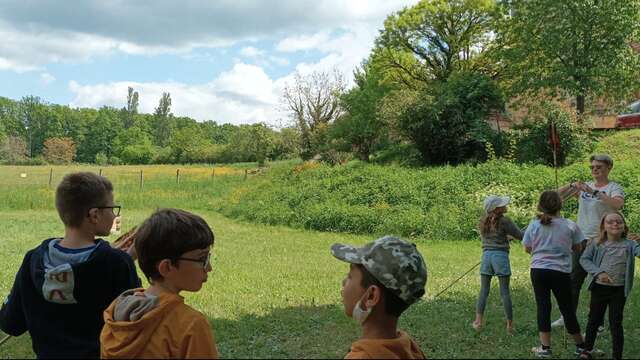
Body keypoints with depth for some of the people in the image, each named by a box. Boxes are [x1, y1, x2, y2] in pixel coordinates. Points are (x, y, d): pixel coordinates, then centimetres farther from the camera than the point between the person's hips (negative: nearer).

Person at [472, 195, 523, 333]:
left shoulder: (482, 222, 8)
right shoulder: (504, 221, -9)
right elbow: (520, 236, -4)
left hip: (486, 255, 4)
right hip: (501, 256, -4)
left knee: (483, 290, 9)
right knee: (505, 291, 2)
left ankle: (478, 321, 6)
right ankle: (510, 325, 7)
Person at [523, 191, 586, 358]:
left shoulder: (534, 225, -4)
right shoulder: (570, 225, -6)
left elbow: (527, 249, 4)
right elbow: (577, 247, 5)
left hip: (538, 270, 1)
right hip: (561, 272, -1)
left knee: (543, 307, 8)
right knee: (567, 309, 11)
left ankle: (545, 347, 12)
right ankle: (580, 346, 25)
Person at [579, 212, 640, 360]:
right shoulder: (597, 244, -4)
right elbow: (584, 259, -4)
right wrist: (598, 272, -18)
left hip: (619, 290, -1)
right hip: (599, 288, 1)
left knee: (616, 323, 6)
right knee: (594, 319, 16)